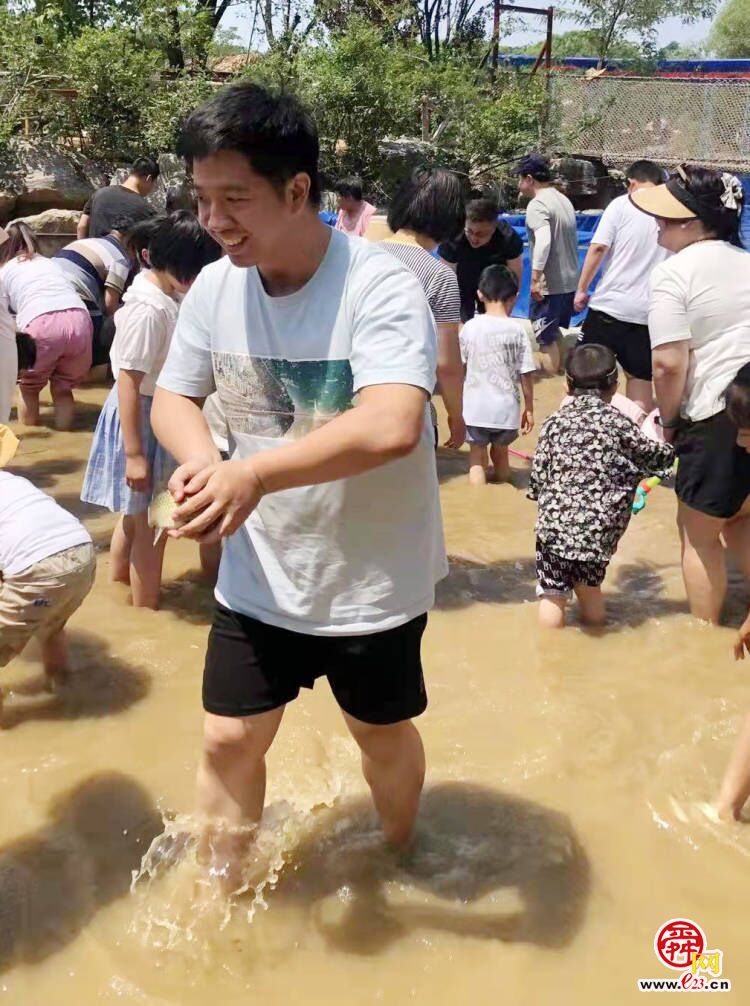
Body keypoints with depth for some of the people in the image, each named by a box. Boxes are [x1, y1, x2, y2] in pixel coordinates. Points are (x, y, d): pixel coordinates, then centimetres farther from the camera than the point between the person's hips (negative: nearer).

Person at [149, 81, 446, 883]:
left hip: (372, 580, -4)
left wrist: (253, 474, -36)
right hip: (258, 576, 4)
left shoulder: (380, 287, -24)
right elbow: (173, 398, 5)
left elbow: (391, 427, -37)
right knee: (229, 740, 12)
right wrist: (202, 461, -17)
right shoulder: (215, 286, -6)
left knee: (382, 730, 19)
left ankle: (399, 857, 51)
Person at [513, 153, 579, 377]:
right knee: (558, 336, 21)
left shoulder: (537, 204, -14)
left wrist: (535, 278, -27)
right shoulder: (564, 200, 13)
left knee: (547, 339, 0)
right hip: (570, 281, 9)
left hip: (549, 285, -9)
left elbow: (543, 241, -29)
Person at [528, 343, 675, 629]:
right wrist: (669, 447, 35)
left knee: (553, 595, 4)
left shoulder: (554, 422, 5)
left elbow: (538, 476, 5)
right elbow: (656, 457, 13)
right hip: (599, 526, 1)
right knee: (590, 586, 20)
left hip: (555, 521, -1)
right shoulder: (618, 422, 2)